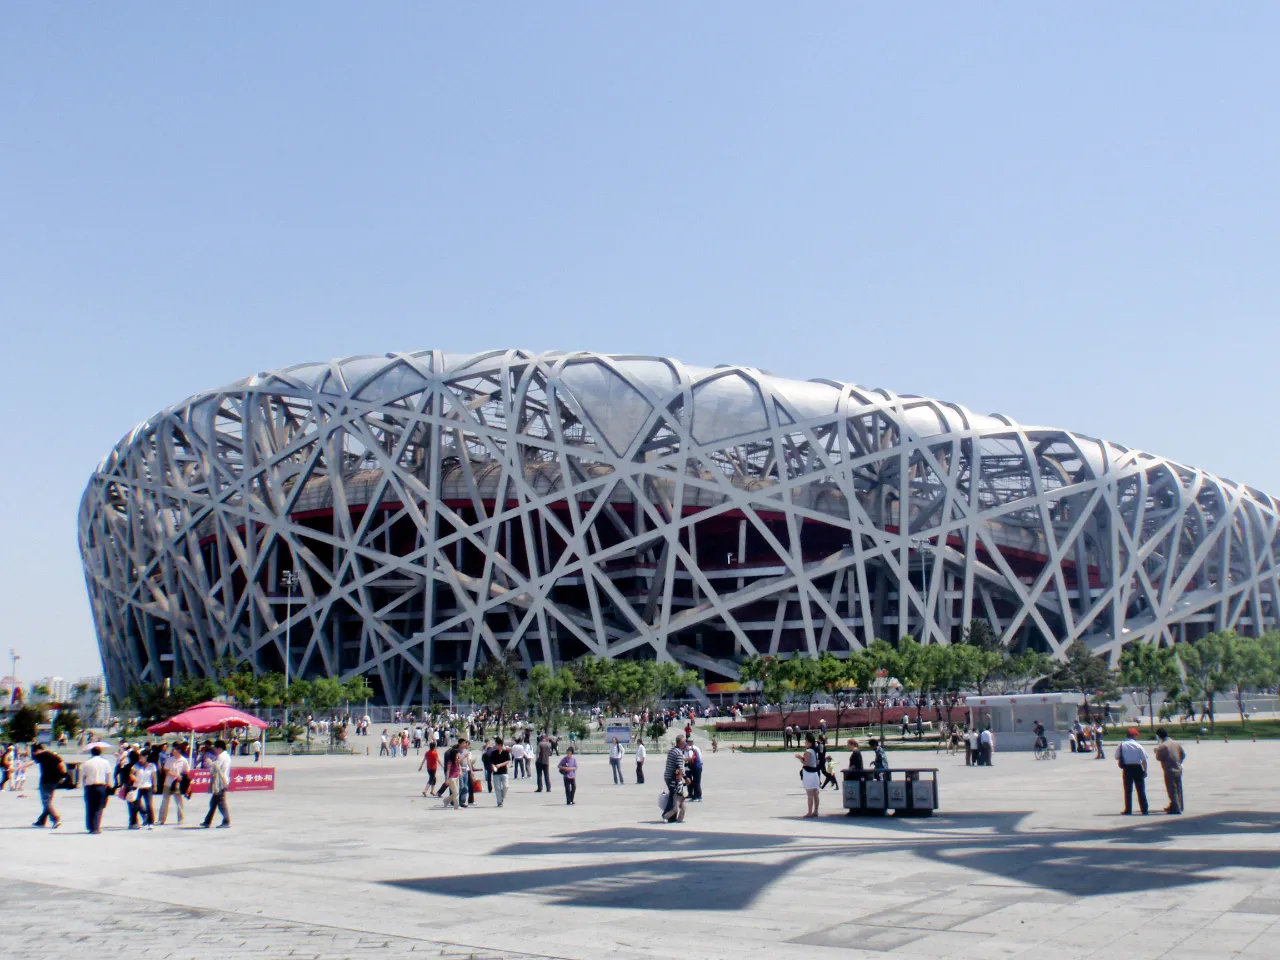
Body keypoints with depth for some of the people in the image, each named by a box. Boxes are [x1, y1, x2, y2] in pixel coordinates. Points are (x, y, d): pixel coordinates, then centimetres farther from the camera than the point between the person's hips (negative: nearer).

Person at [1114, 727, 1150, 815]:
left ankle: (1128, 810, 6)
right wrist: (1145, 771, 2)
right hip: (1137, 768, -1)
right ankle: (1144, 810, 6)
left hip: (1127, 769, 1)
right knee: (1141, 790, 6)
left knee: (1128, 790, 7)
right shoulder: (1138, 746, -7)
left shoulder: (1121, 746, -1)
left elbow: (1118, 758, 2)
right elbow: (1144, 760, -6)